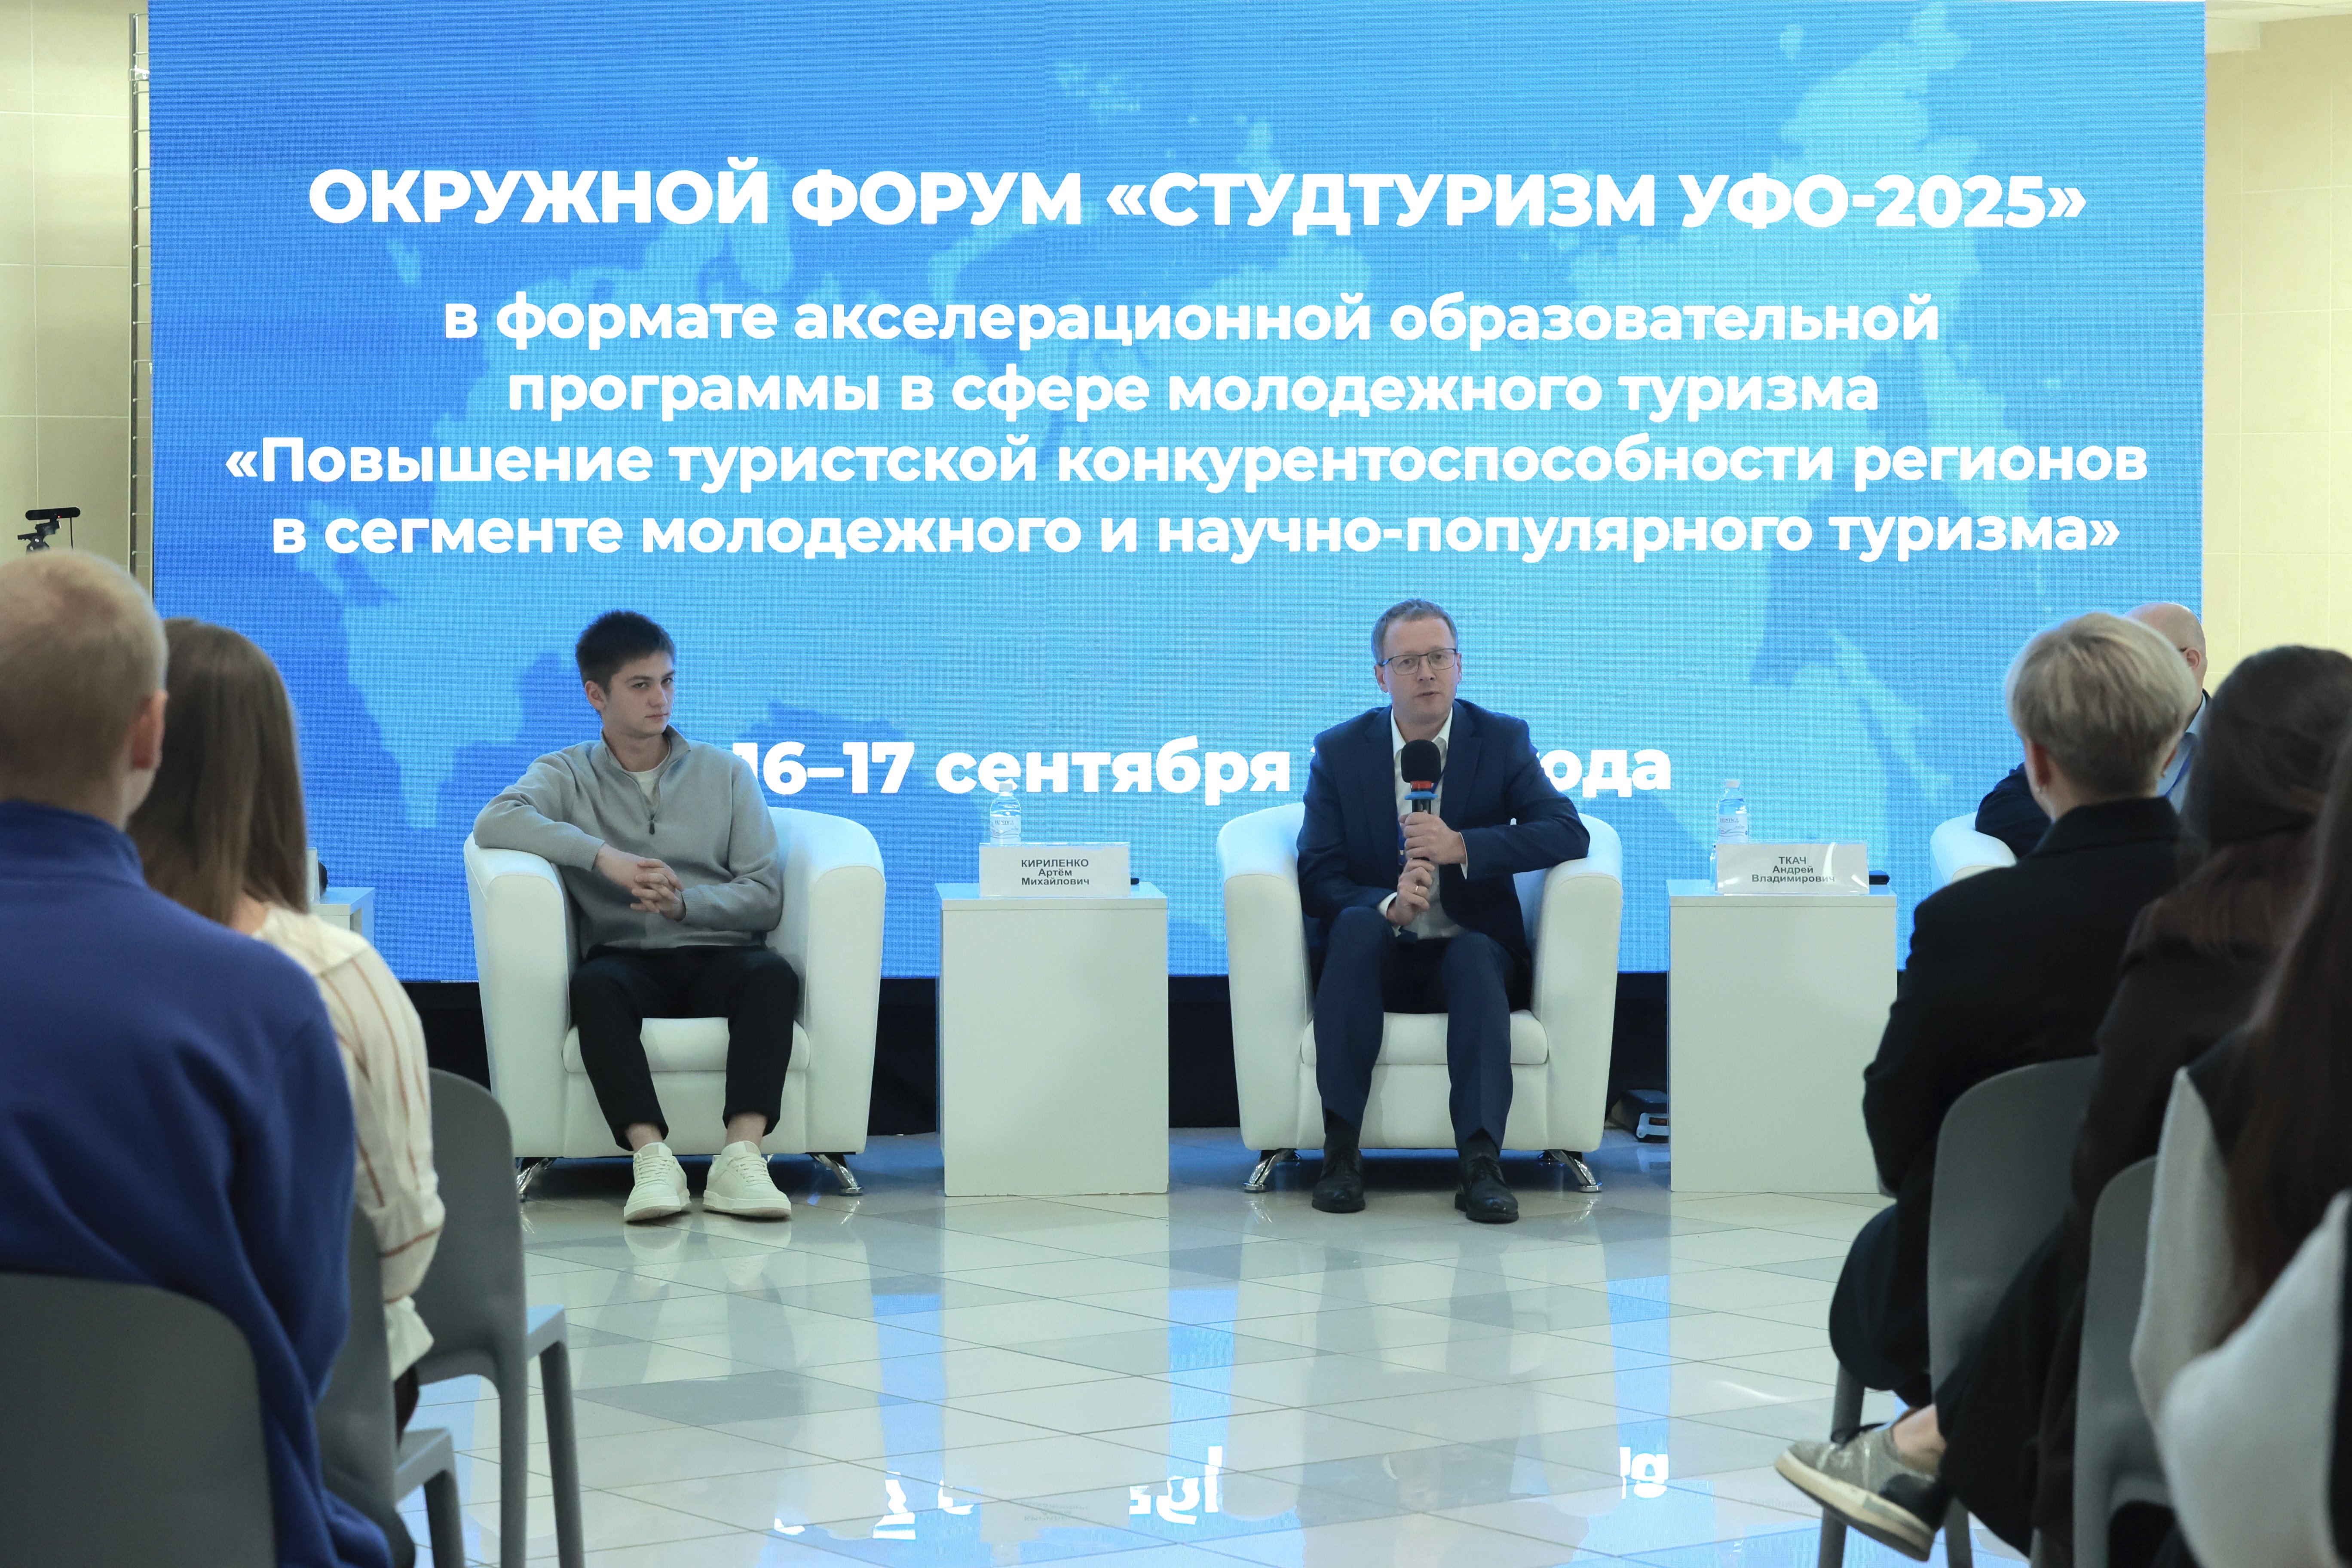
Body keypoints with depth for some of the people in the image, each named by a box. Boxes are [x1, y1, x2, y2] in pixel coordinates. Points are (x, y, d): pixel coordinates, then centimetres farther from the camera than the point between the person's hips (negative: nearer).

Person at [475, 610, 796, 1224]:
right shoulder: (567, 775, 11)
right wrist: (604, 857, -23)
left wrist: (683, 903, -14)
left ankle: (741, 1157, -43)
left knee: (772, 974, -33)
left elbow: (765, 896, 6)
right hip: (628, 959, -1)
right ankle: (651, 1159, -45)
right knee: (594, 986, -36)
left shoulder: (725, 773, 15)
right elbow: (495, 822, -12)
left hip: (717, 955, 1)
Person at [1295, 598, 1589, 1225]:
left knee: (1476, 955, -34)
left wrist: (1464, 847, -23)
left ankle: (1481, 1162, -45)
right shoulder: (1339, 751, 2)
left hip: (1472, 950, 0)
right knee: (1357, 922, -33)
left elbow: (1568, 833, -10)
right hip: (1377, 959, 0)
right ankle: (1341, 1148, -35)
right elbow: (1316, 879, -6)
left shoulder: (1503, 740, 2)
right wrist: (1387, 904, -27)